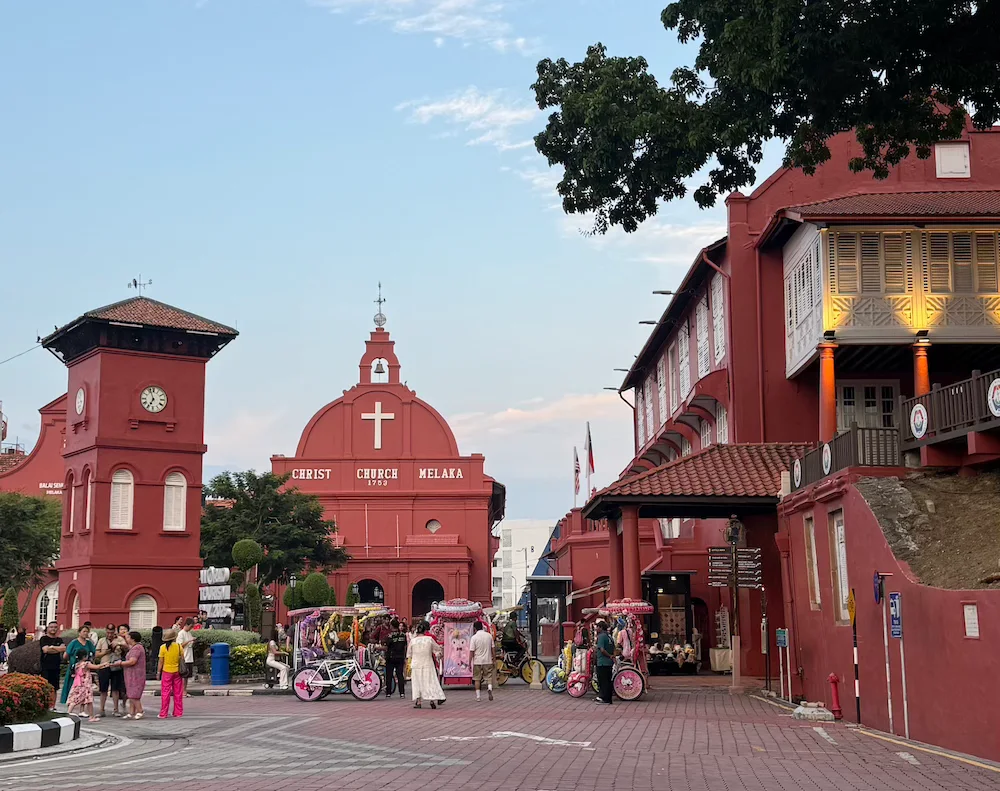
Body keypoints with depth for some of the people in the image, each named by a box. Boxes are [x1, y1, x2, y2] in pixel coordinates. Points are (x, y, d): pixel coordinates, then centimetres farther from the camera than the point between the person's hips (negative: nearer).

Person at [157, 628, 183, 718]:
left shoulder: (163, 647, -9)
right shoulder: (179, 646, -5)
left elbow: (161, 661, -6)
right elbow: (182, 660, 1)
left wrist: (158, 672, 3)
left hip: (167, 671, -2)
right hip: (177, 671, 2)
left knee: (165, 693, 4)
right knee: (178, 693, 11)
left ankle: (163, 714, 4)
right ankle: (178, 712, 14)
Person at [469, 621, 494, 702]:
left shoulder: (474, 637, -8)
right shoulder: (489, 635, 2)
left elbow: (471, 651, -9)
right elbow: (492, 649, 7)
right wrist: (493, 660, 16)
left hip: (477, 662, -2)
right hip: (488, 661, 2)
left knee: (477, 679, 8)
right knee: (489, 677, 9)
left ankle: (478, 696, 10)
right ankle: (489, 688, -19)